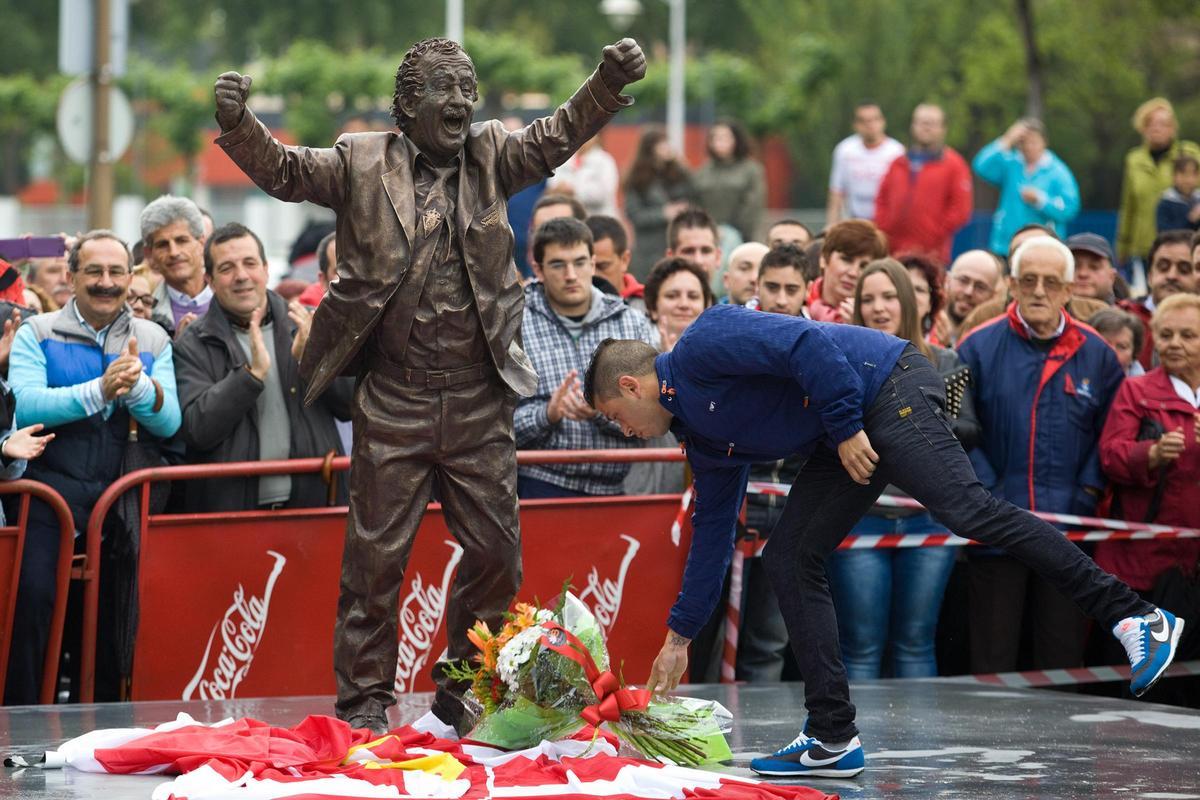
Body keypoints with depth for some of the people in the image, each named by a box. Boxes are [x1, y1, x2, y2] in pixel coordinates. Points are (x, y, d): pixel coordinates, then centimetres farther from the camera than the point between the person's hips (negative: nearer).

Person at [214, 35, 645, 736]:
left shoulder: (491, 156, 8)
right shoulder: (361, 163, 1)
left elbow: (559, 136, -3)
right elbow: (281, 170, -6)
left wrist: (611, 83, -21)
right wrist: (238, 122, -26)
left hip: (480, 403, 3)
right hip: (395, 403, -3)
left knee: (497, 551, 6)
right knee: (377, 555, 1)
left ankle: (462, 690, 22)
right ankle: (365, 698, 11)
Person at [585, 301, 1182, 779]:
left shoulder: (701, 347, -9)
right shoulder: (702, 437, 19)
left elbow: (804, 344, -21)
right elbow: (712, 532, 27)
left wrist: (846, 428, -20)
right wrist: (679, 636, 30)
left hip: (889, 390, -10)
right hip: (846, 441, 10)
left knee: (969, 510, -25)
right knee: (788, 559, 3)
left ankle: (1135, 617, -28)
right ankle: (833, 738, 3)